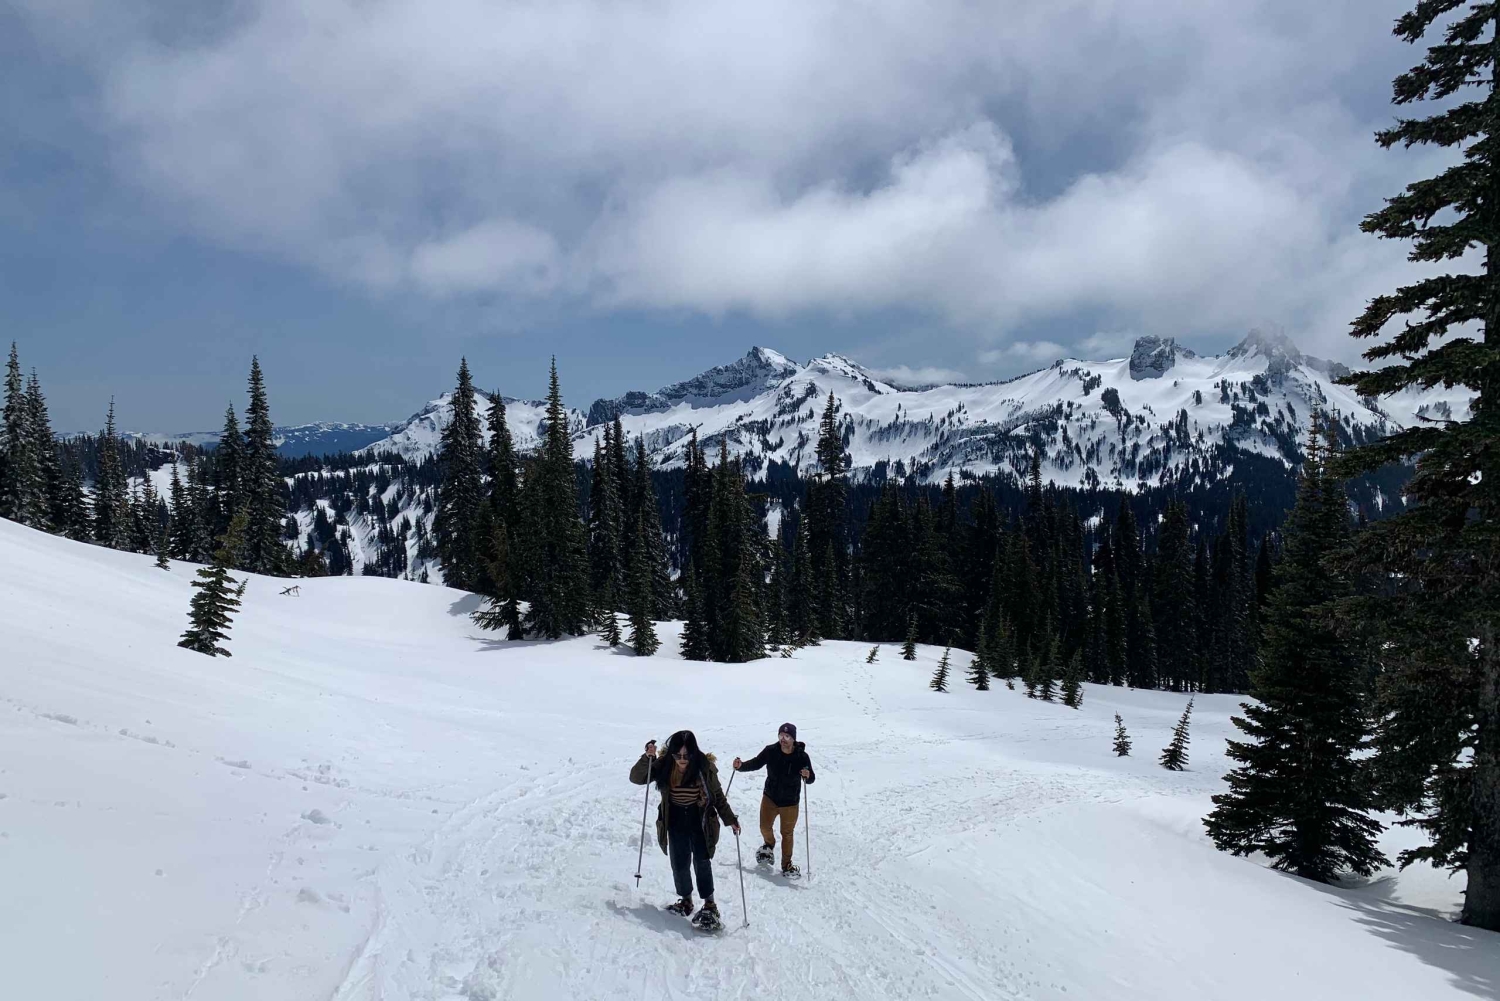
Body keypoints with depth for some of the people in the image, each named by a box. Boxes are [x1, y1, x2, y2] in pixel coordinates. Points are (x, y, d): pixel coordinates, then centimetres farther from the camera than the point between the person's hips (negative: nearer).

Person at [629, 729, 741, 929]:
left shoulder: (705, 767, -13)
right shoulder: (664, 765, -11)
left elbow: (718, 795, -1)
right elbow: (636, 778, -11)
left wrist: (730, 819, -1)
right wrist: (647, 758, -26)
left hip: (700, 821, -2)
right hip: (675, 822, 2)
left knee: (702, 862, -10)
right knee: (679, 865, 6)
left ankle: (710, 907, -3)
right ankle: (686, 900, 28)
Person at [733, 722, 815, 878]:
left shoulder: (802, 756, -20)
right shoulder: (770, 751, -17)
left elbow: (811, 779, -13)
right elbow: (756, 763, -3)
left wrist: (808, 776, -36)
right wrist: (741, 766, -19)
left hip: (790, 802, -2)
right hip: (770, 798, 2)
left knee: (787, 833, 10)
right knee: (765, 827, 14)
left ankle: (786, 865, 28)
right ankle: (769, 845, 48)